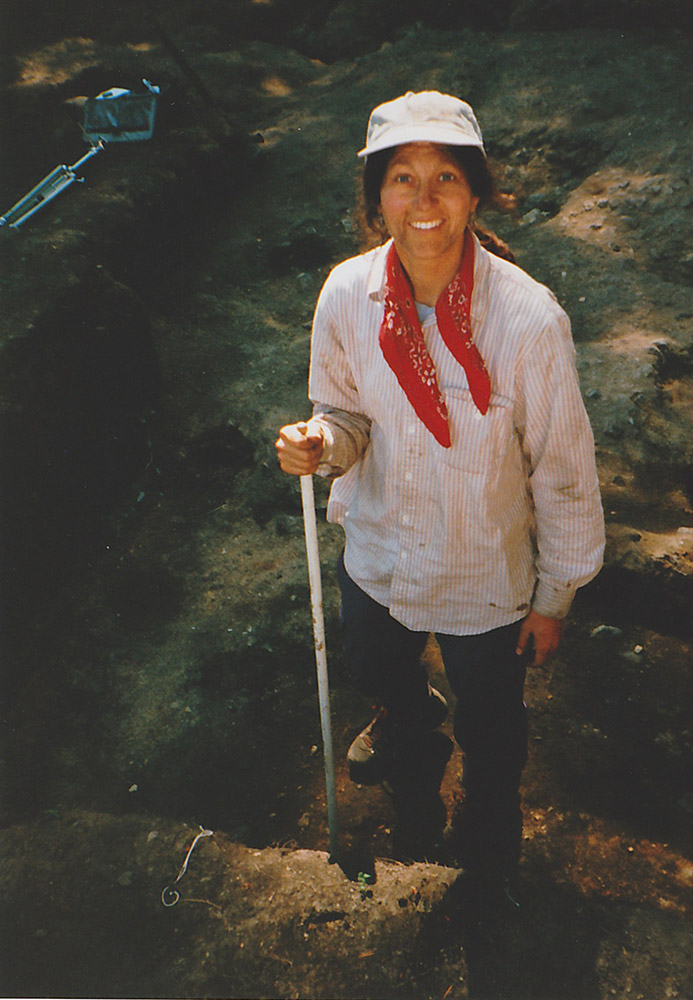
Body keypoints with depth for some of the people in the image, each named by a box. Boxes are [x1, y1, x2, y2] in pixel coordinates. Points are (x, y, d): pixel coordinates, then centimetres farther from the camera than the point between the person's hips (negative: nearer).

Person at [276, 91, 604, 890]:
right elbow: (350, 412, -1)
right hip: (378, 551, 4)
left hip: (488, 572, -3)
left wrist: (554, 595, -6)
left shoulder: (529, 318, -28)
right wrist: (323, 442, -25)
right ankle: (408, 713, 72)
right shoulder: (347, 294, -17)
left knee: (490, 717, 23)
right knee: (372, 667, 32)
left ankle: (491, 798, 62)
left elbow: (562, 469, -16)